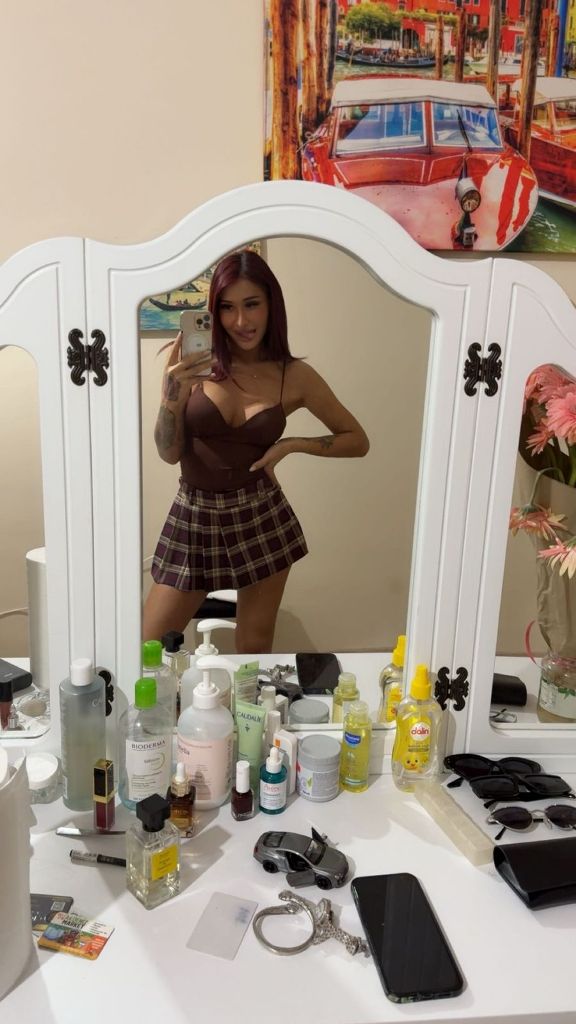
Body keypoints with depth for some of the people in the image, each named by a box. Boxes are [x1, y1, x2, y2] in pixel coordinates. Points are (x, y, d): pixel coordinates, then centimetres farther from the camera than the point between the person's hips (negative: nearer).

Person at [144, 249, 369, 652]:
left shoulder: (295, 376, -5)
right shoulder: (194, 363, -6)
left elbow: (358, 441, 4)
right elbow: (169, 453, -5)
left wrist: (292, 444, -12)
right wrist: (172, 391, -22)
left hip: (261, 519, 0)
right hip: (195, 517, 1)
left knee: (254, 653, 12)